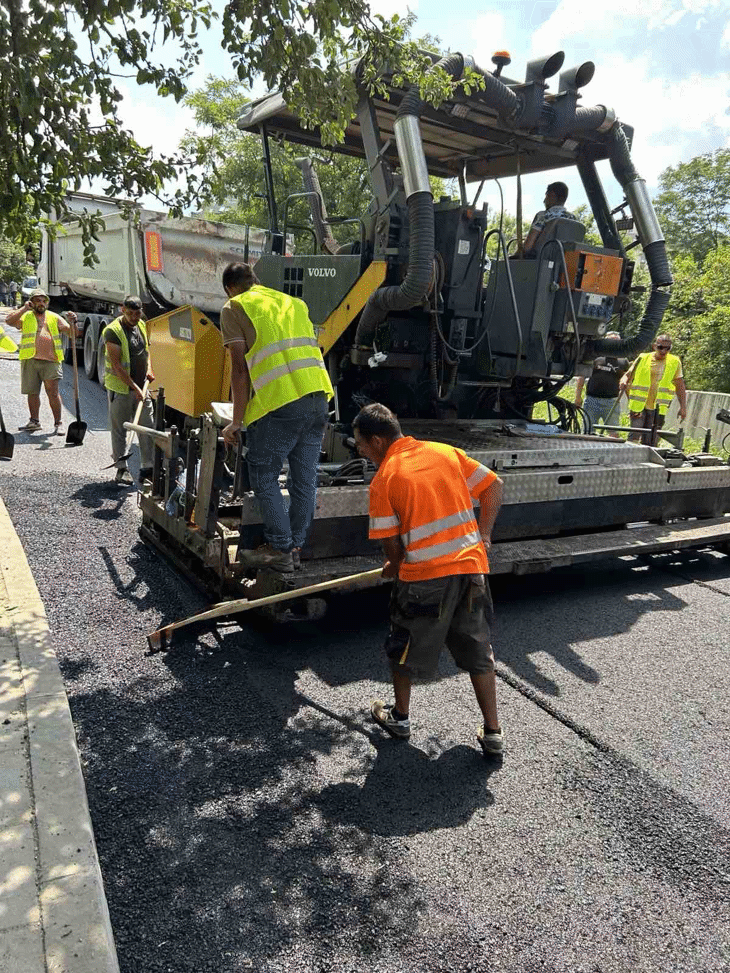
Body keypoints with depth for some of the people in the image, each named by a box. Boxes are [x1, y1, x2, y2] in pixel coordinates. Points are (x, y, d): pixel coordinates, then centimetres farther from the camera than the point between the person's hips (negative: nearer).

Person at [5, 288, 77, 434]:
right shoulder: (25, 317, 12)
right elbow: (9, 321, -6)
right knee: (32, 393, 9)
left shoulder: (54, 318, 14)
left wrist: (72, 322, -10)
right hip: (30, 360, 2)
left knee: (53, 392, -6)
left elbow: (72, 334, 10)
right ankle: (34, 421, 21)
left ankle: (58, 423, 1)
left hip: (51, 361, -1)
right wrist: (24, 308, -4)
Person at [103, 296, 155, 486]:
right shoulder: (113, 331, -14)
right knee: (119, 430, 4)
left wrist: (149, 369, 5)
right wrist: (134, 387, -23)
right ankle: (121, 469, 13)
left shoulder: (141, 326, 9)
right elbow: (116, 365, -19)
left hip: (141, 387, 7)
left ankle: (147, 469, 10)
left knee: (148, 428, 4)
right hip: (121, 389, -6)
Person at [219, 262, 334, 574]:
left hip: (280, 404, -6)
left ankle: (280, 550, 10)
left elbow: (240, 368, -1)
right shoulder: (294, 302, 25)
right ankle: (295, 547, 22)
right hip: (319, 396, 7)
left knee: (264, 477, 7)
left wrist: (237, 421, 3)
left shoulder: (234, 308, 8)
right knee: (304, 478, 11)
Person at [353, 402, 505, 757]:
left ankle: (400, 718, 37)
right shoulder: (445, 451, 6)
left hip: (424, 575, -4)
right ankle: (492, 732, 25)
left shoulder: (383, 479, -7)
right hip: (471, 567, 4)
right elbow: (493, 486, 5)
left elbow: (392, 543, -5)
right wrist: (483, 536, 8)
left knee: (404, 647, 20)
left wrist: (394, 568, 15)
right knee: (479, 652, 18)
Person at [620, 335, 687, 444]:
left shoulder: (675, 363, 7)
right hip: (639, 406, -1)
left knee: (650, 443, 2)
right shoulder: (643, 359, 3)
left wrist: (683, 407, 7)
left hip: (658, 409, 1)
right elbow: (628, 375, 7)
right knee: (634, 438, -8)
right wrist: (624, 382, -18)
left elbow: (680, 386, 12)